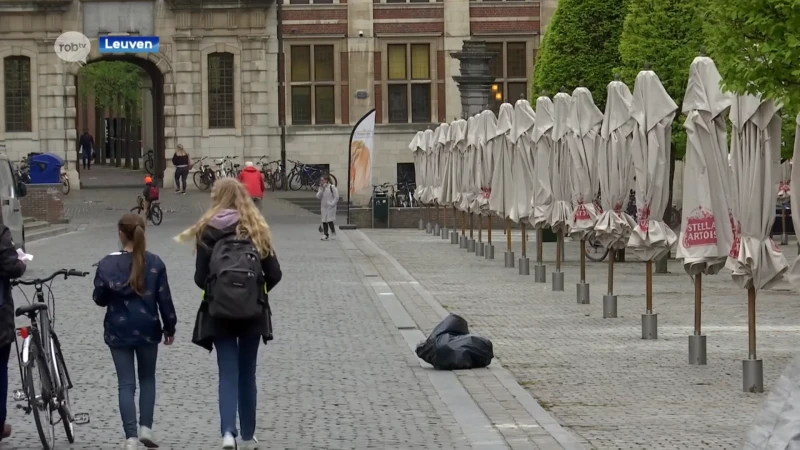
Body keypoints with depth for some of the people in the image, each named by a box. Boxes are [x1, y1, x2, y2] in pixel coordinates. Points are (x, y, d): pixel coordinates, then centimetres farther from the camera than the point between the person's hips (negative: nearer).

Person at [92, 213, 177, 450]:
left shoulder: (107, 264, -9)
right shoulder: (154, 263, -8)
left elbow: (99, 299, -1)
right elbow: (164, 299, -5)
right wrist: (170, 327, 7)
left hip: (118, 331, -1)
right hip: (147, 330, 1)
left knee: (126, 384, 3)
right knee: (147, 379, 19)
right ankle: (145, 427, 11)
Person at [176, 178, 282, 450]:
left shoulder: (208, 230, -3)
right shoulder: (257, 229, 1)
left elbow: (200, 278, -4)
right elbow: (274, 274, -1)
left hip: (219, 312, -1)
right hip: (252, 312, 1)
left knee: (228, 374, 2)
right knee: (247, 374, 14)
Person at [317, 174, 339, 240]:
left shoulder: (332, 187, -10)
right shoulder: (321, 187, 8)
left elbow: (336, 197, -9)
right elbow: (318, 196, -2)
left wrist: (332, 204, -14)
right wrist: (321, 189, -12)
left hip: (330, 207, -6)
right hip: (323, 207, 6)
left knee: (330, 221, -11)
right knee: (324, 221, 5)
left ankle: (333, 233, 6)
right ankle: (326, 235, 12)